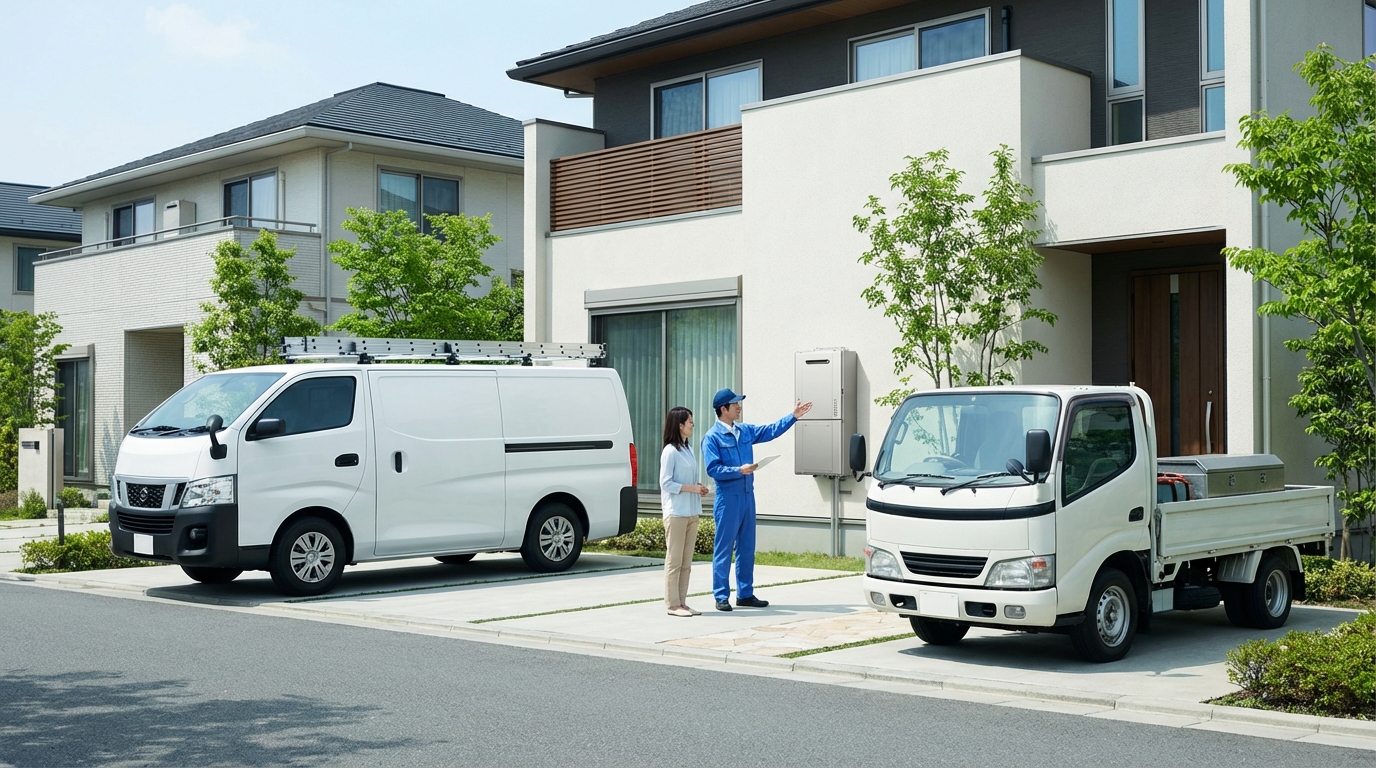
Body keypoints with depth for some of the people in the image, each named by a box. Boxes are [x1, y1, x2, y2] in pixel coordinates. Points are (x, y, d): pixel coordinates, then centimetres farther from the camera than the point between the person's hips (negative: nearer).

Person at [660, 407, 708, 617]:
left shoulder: (688, 449, 14)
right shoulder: (670, 451, -11)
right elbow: (666, 483, -14)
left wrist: (699, 488, 4)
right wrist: (691, 488, -16)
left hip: (691, 512, 8)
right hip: (676, 513, -8)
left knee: (686, 562, 10)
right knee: (674, 561, -4)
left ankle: (682, 602, 15)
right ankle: (673, 605, 0)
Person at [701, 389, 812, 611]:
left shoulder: (745, 431, 12)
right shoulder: (712, 437, -9)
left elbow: (771, 431, 20)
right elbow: (713, 469, -16)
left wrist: (793, 416, 16)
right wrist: (739, 470, -23)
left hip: (747, 495, 7)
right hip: (728, 498, -7)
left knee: (747, 548, 11)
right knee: (724, 549, -2)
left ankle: (745, 594, 19)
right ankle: (721, 597, 3)